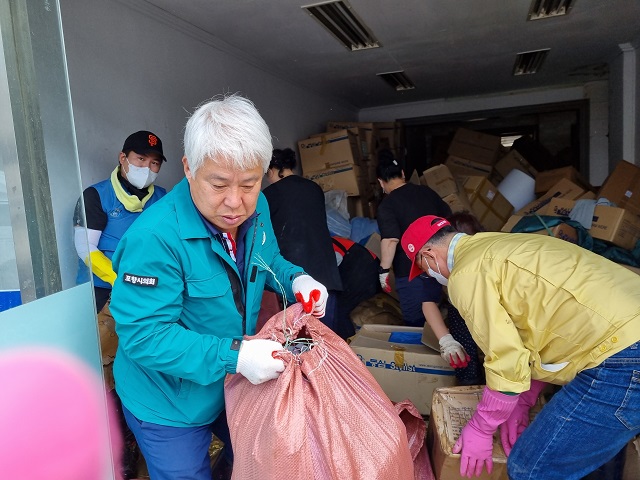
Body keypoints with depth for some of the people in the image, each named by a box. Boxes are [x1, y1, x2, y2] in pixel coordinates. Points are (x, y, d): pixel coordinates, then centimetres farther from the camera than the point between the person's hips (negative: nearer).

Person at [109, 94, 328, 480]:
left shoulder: (256, 209, -10)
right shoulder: (155, 238, -34)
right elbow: (143, 335, -30)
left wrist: (295, 279, -14)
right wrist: (232, 355, -38)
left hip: (239, 387, 7)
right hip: (171, 406, -6)